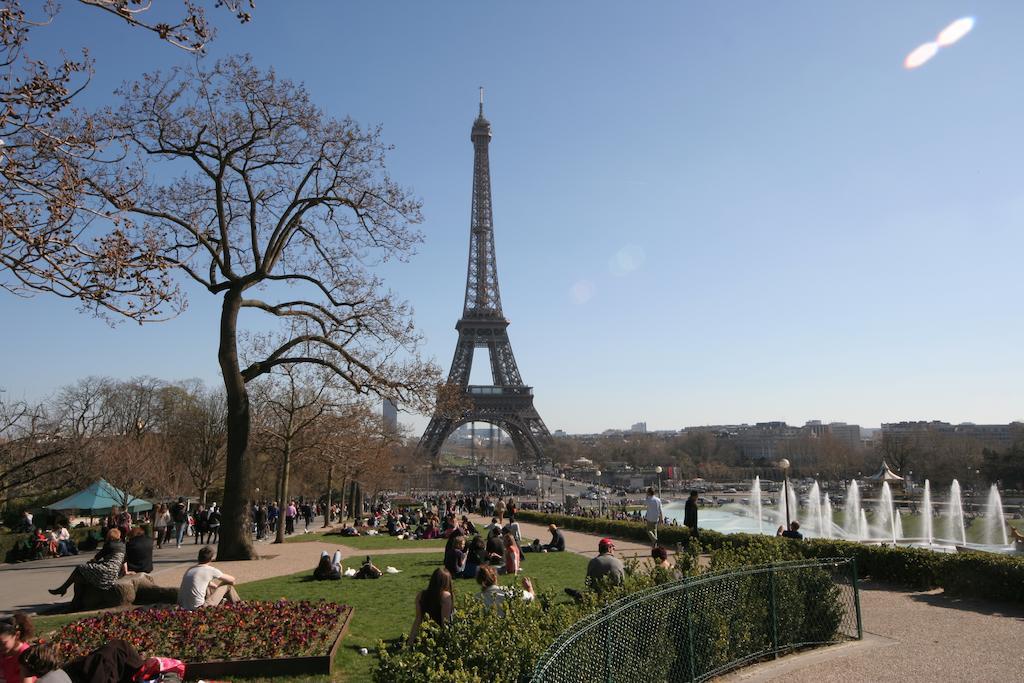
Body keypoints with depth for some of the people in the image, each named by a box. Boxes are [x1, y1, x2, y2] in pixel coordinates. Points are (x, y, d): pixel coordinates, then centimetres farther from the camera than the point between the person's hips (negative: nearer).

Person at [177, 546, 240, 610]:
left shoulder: (190, 570, 12)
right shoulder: (211, 570, -8)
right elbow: (232, 579, 7)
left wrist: (218, 587, 43)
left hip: (183, 607, 7)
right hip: (197, 608, -7)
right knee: (227, 585, 8)